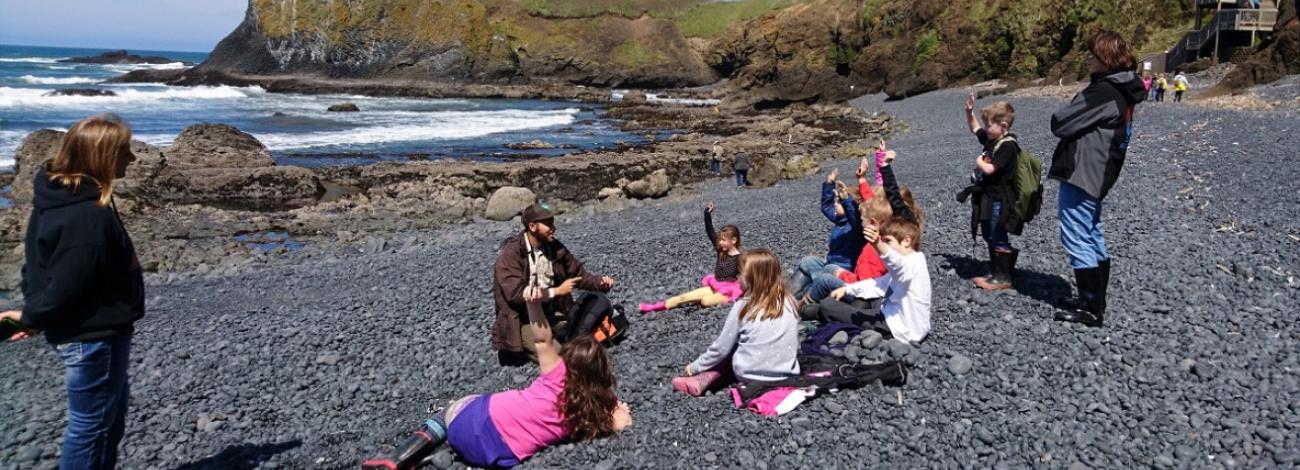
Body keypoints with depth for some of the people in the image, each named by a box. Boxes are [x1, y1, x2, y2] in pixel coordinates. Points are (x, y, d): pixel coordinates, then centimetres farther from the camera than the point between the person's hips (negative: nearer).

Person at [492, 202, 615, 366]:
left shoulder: (555, 247, 2)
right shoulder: (510, 254, -17)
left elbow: (577, 272, 11)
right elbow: (515, 294, -25)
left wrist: (600, 283, -9)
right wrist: (556, 291, -23)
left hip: (552, 313, 7)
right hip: (523, 320, -7)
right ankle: (518, 349, 3)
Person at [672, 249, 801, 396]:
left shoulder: (743, 305, -9)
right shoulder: (789, 302, 0)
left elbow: (721, 347, -2)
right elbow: (795, 344, 8)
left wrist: (695, 367, 11)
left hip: (749, 374, -3)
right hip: (786, 374, 3)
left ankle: (704, 379, 7)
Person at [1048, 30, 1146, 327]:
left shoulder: (1103, 91, -19)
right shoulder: (1121, 91, 12)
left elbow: (1061, 123, -17)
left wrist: (1059, 120, 2)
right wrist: (1073, 122, 4)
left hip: (1081, 172, -10)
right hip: (1098, 174, 10)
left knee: (1077, 239, -5)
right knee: (1092, 238, 17)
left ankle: (1091, 309, -1)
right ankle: (1094, 301, 26)